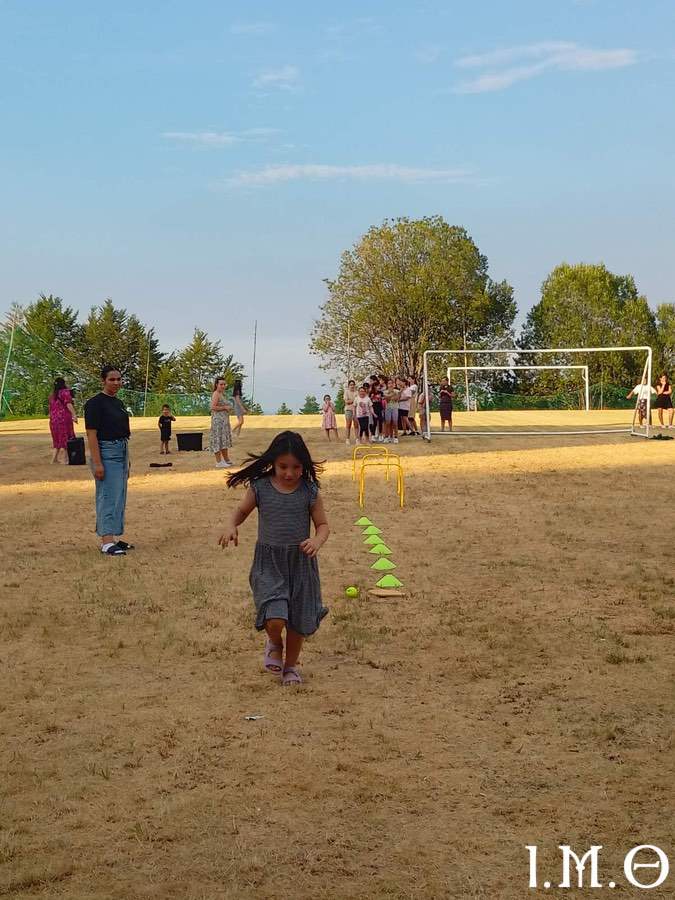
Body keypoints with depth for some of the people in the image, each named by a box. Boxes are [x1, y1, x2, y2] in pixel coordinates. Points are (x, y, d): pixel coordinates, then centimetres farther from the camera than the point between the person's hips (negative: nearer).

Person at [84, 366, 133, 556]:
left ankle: (114, 538, 18)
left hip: (121, 453, 9)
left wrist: (127, 461, 20)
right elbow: (91, 434, -17)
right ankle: (106, 542, -13)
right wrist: (97, 463, -22)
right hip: (106, 453, -9)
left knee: (119, 498, 11)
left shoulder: (118, 403, 14)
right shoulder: (95, 403, -12)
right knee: (108, 497, -11)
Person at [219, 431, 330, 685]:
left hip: (300, 561, 1)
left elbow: (323, 524, 1)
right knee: (275, 619, -18)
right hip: (268, 562, -1)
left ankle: (291, 666, 36)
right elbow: (241, 511, 10)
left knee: (298, 621, 11)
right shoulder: (259, 488, -6)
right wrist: (232, 527, -11)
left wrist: (317, 541, -21)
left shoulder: (310, 491, -6)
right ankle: (274, 644, 18)